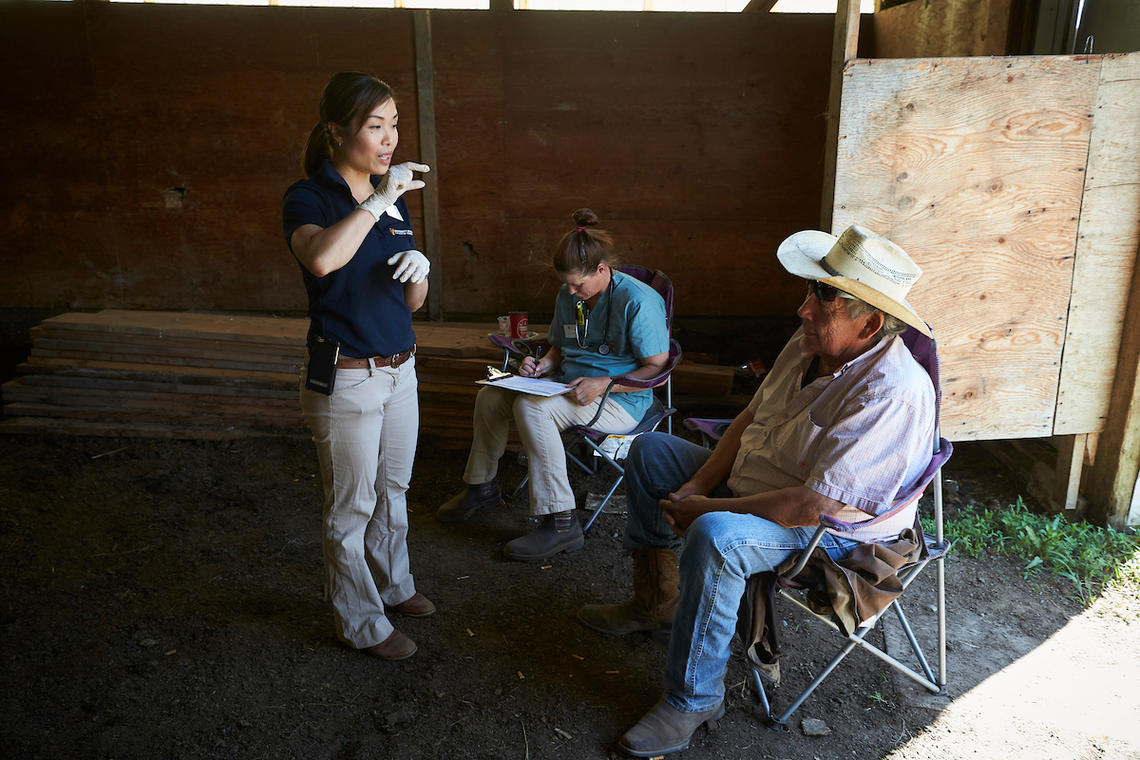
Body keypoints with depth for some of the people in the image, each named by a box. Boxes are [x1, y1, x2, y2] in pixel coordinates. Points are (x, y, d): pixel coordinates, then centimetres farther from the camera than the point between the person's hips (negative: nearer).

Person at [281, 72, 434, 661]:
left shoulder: (393, 198, 8)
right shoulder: (308, 197, -12)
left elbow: (413, 302, 11)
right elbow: (322, 258, -37)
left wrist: (419, 267, -9)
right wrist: (378, 202, -29)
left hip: (399, 370, 7)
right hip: (344, 379, -7)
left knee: (393, 491, 22)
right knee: (352, 508, 7)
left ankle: (393, 585, 43)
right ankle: (361, 623, 25)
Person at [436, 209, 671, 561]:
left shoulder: (638, 301, -18)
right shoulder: (567, 296, 6)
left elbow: (657, 367, -17)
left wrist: (603, 384, -26)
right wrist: (542, 365, -2)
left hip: (620, 400, -8)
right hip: (568, 386, 8)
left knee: (531, 408, -31)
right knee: (490, 397, -3)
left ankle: (560, 523, -28)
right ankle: (481, 486, 17)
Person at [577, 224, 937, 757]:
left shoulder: (890, 394, -31)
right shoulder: (806, 345, -4)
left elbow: (817, 507, -34)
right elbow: (751, 418, 7)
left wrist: (706, 509, -26)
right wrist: (696, 487, -6)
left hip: (833, 532, -9)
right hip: (749, 485, 10)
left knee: (714, 536, -38)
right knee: (649, 451, 13)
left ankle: (693, 699, -16)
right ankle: (655, 602, 22)